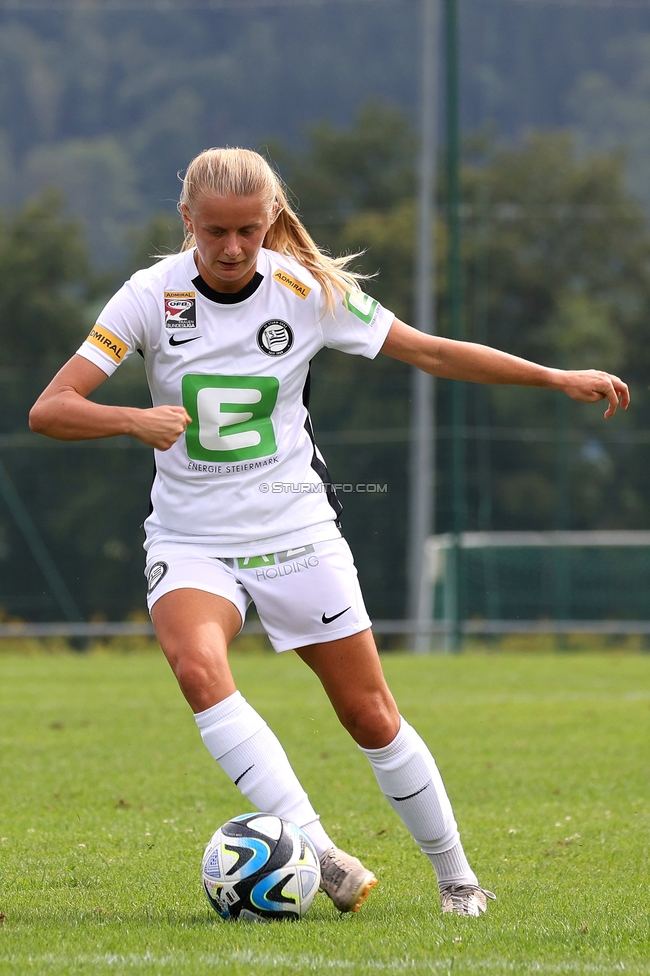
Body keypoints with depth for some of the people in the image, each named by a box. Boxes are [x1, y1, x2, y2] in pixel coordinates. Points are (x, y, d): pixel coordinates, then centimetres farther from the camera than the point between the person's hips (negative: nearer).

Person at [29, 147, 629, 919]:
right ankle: (318, 851, -33)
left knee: (370, 716, 2)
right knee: (198, 667, -31)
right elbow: (49, 411, -13)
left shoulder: (310, 291, -7)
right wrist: (132, 421, -32)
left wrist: (559, 378, -1)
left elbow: (431, 352, 2)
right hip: (190, 541, -1)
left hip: (296, 532, 1)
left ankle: (455, 876, 22)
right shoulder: (152, 296, -9)